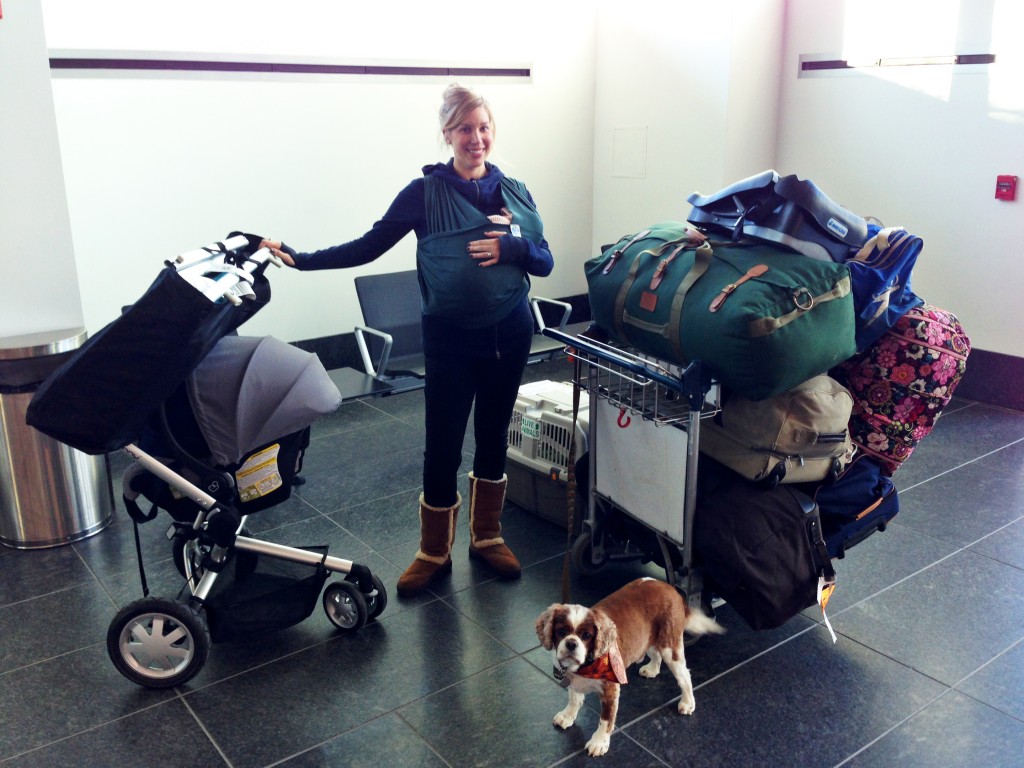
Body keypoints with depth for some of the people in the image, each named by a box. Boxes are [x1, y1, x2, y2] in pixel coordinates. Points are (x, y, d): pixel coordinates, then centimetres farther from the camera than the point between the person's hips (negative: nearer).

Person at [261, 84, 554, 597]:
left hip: (509, 333, 3)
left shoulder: (514, 191, 5)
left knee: (493, 438, 14)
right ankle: (434, 553, 21)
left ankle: (487, 537, 32)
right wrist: (299, 259, -13)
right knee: (443, 447, 2)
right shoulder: (425, 192, -4)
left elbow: (545, 262, 6)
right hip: (451, 338, -3)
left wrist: (511, 249, -14)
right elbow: (367, 247, -4)